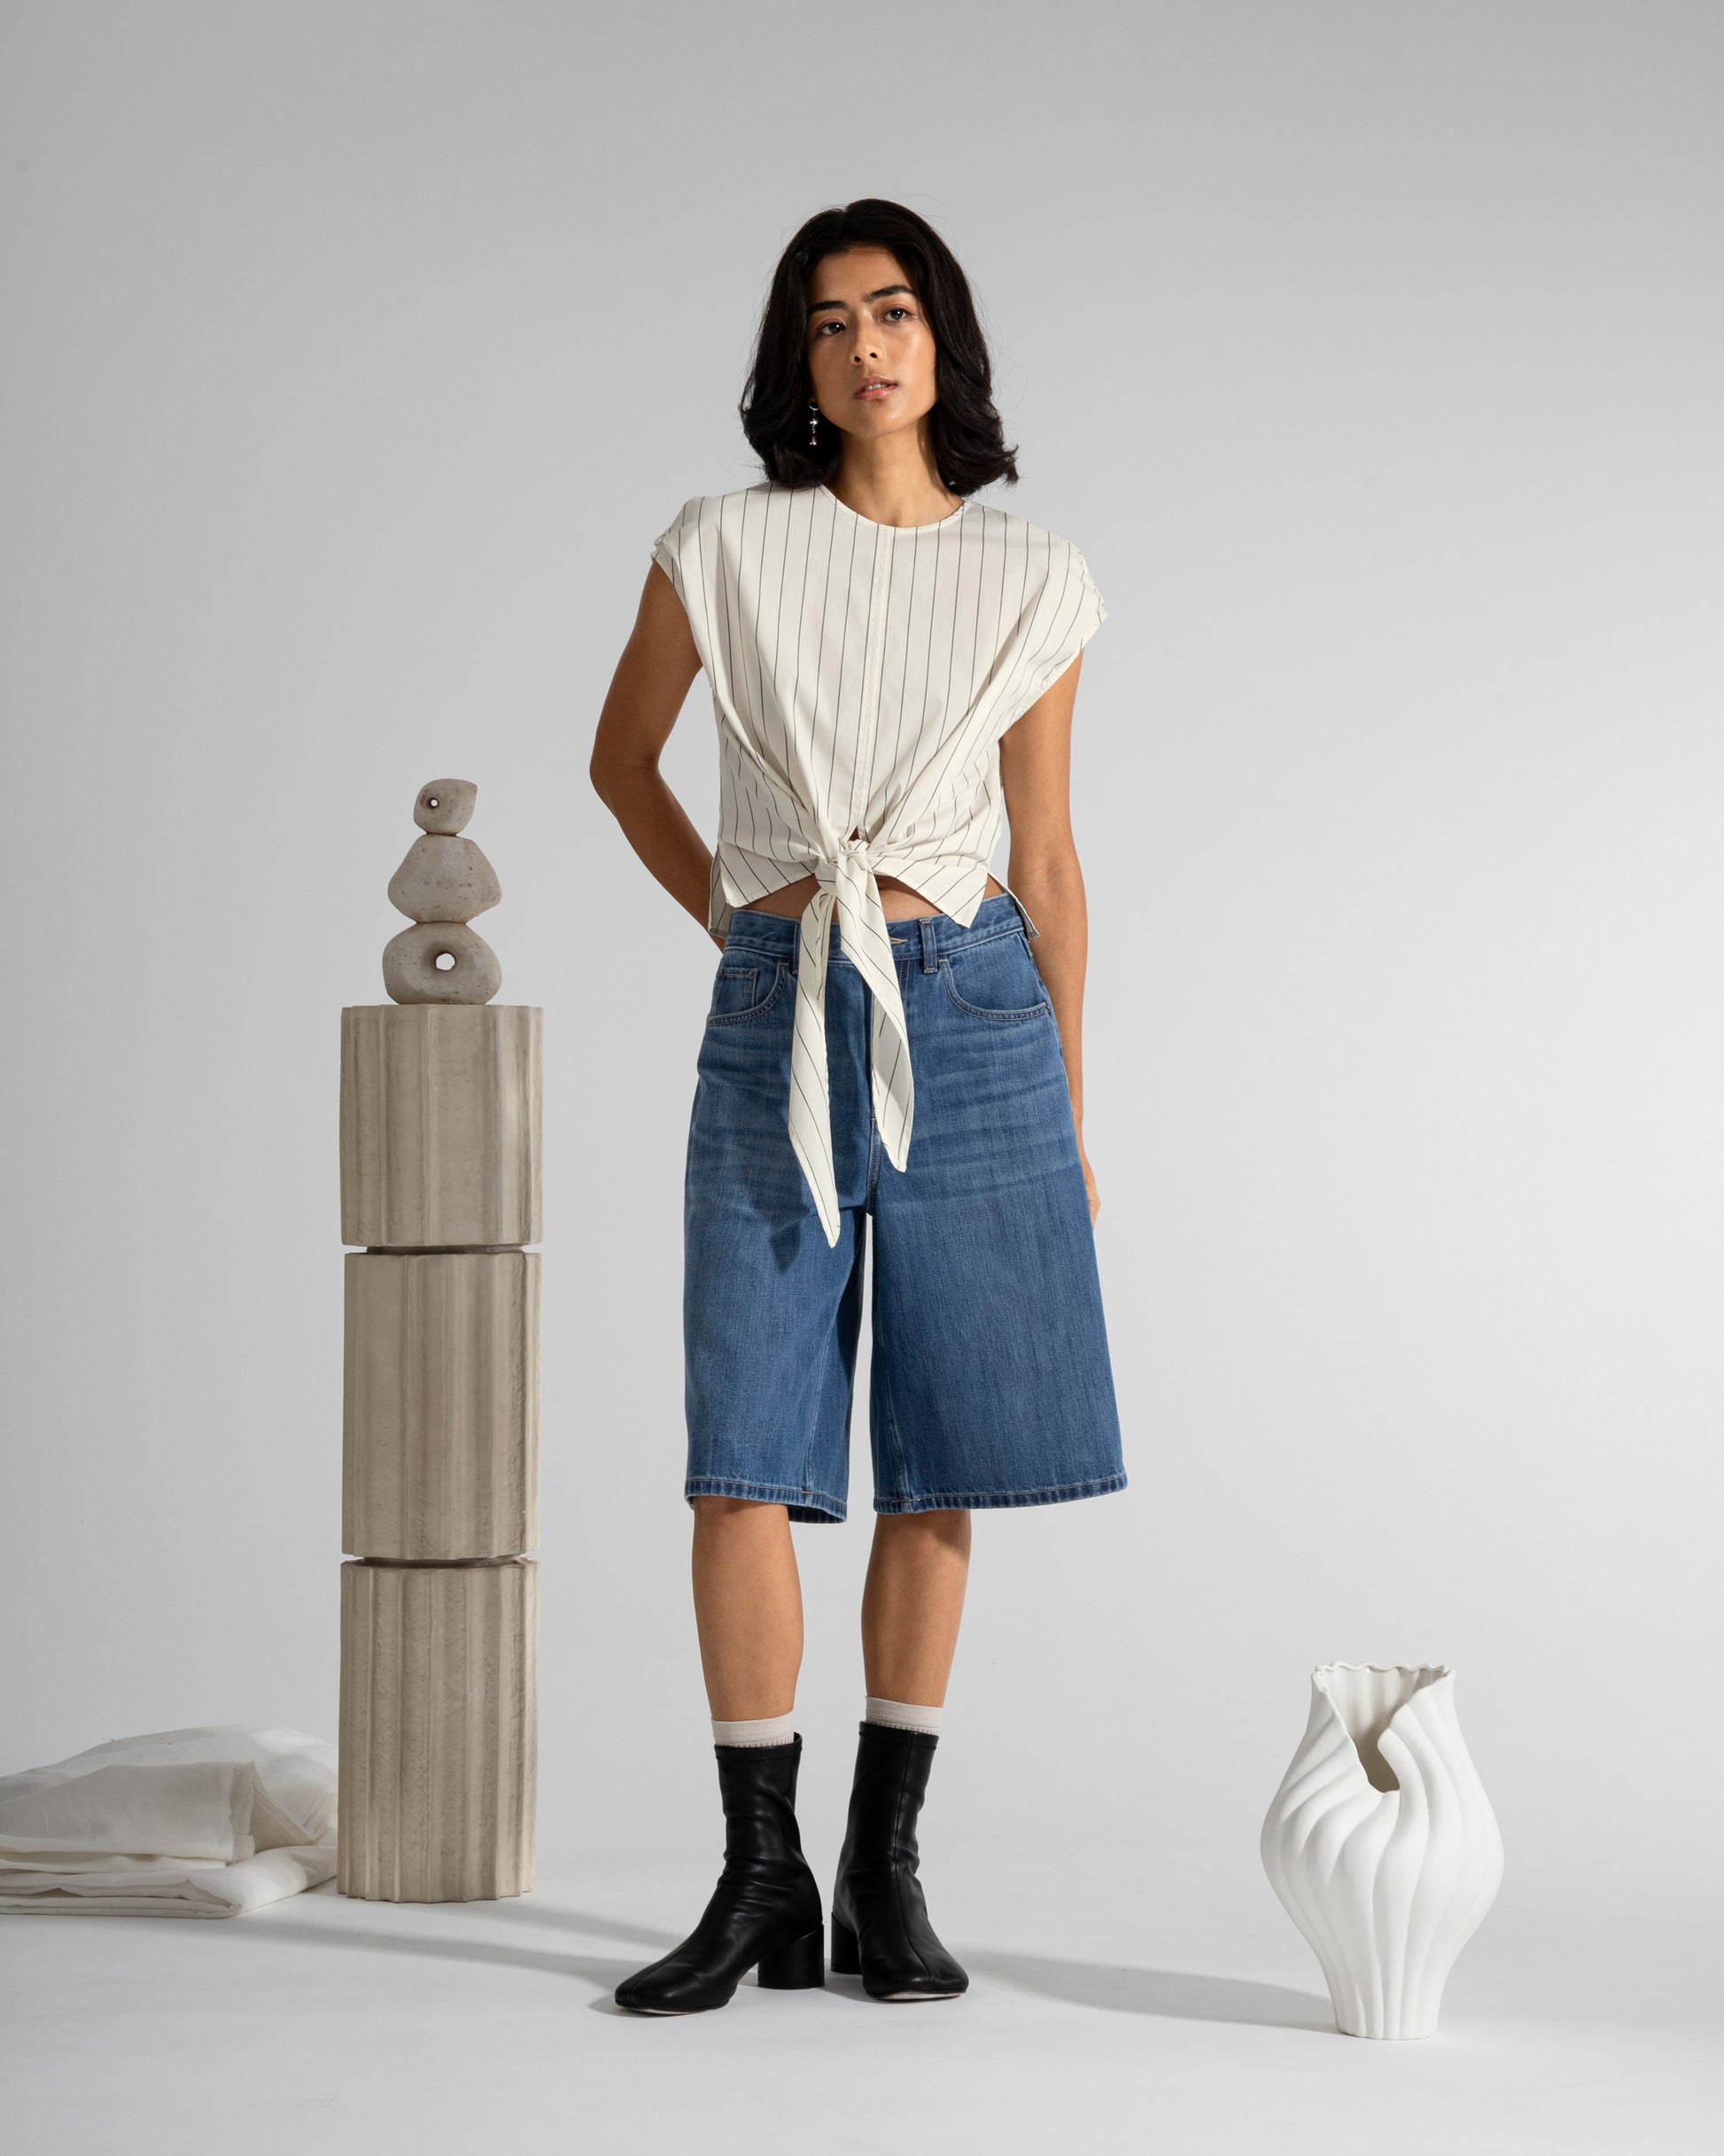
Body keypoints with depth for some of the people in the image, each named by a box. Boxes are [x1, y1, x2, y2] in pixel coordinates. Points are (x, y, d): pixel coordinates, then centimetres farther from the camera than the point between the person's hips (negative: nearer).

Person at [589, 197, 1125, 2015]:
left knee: (936, 1467, 3)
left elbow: (1047, 857, 10)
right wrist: (725, 907, 9)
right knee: (744, 1458, -4)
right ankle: (762, 1879, 7)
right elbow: (621, 757, 17)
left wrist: (1073, 1105, 10)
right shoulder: (726, 550, 2)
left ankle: (886, 1868, 14)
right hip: (775, 1017, -1)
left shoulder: (1032, 585, 6)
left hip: (971, 1015, 1)